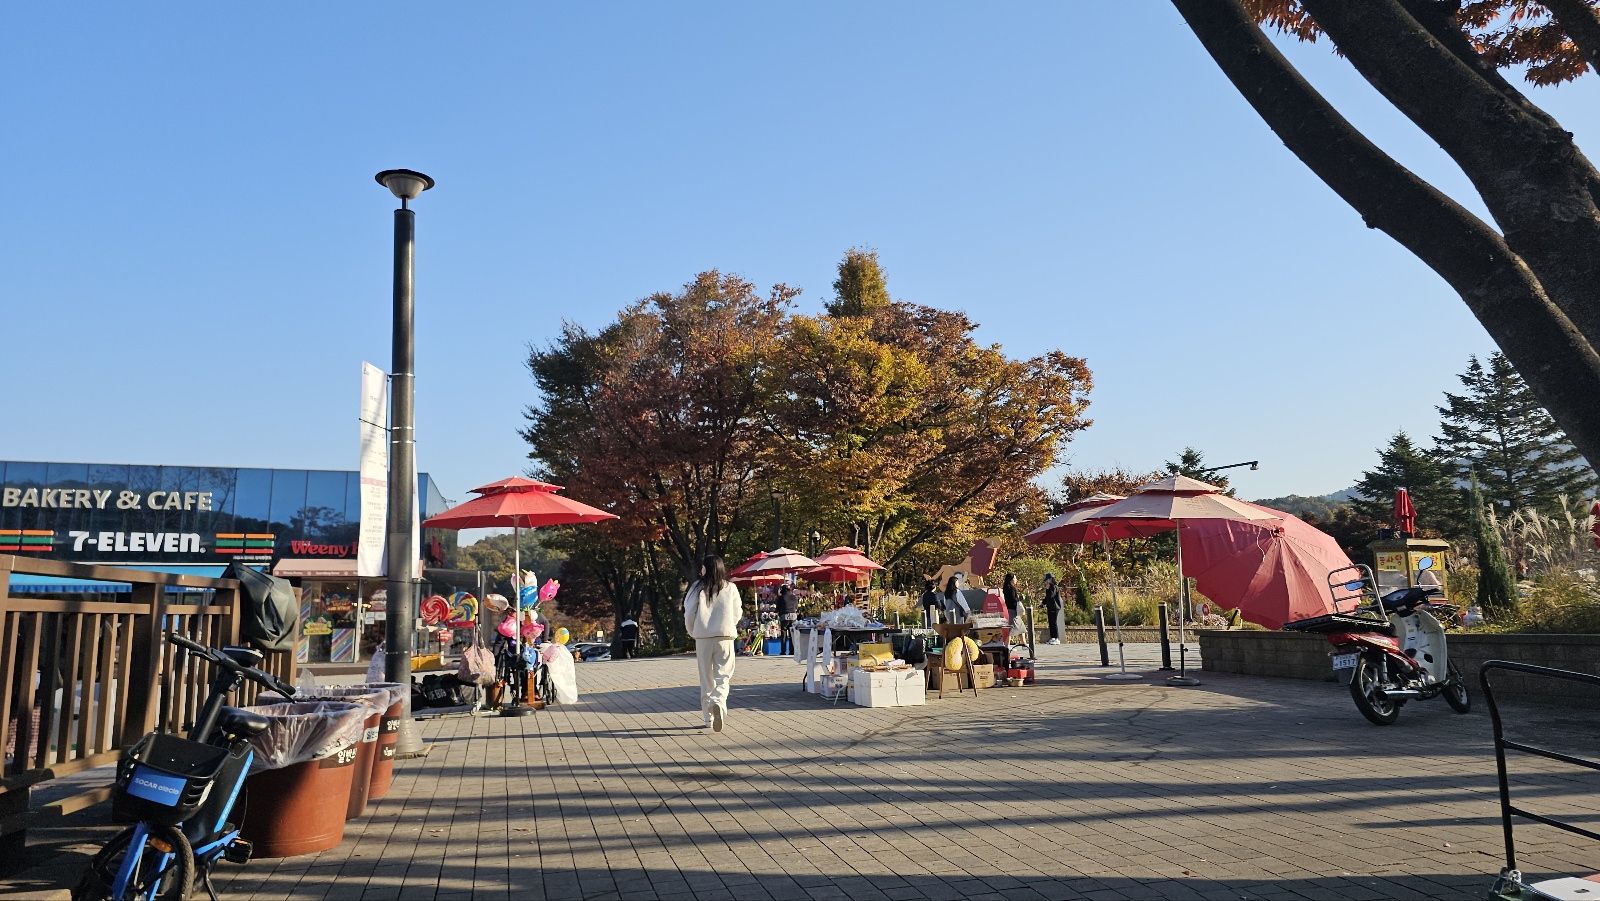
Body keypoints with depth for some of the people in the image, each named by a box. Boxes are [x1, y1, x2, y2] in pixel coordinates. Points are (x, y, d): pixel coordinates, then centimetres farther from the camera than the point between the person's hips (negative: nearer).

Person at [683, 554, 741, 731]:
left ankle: (709, 717, 16)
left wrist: (693, 633, 15)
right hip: (725, 637, 0)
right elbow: (737, 613, 7)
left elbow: (689, 613, -2)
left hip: (703, 637, 0)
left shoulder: (698, 587, -3)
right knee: (723, 675, 2)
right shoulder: (730, 588, 0)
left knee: (706, 677, 11)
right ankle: (718, 703, -26)